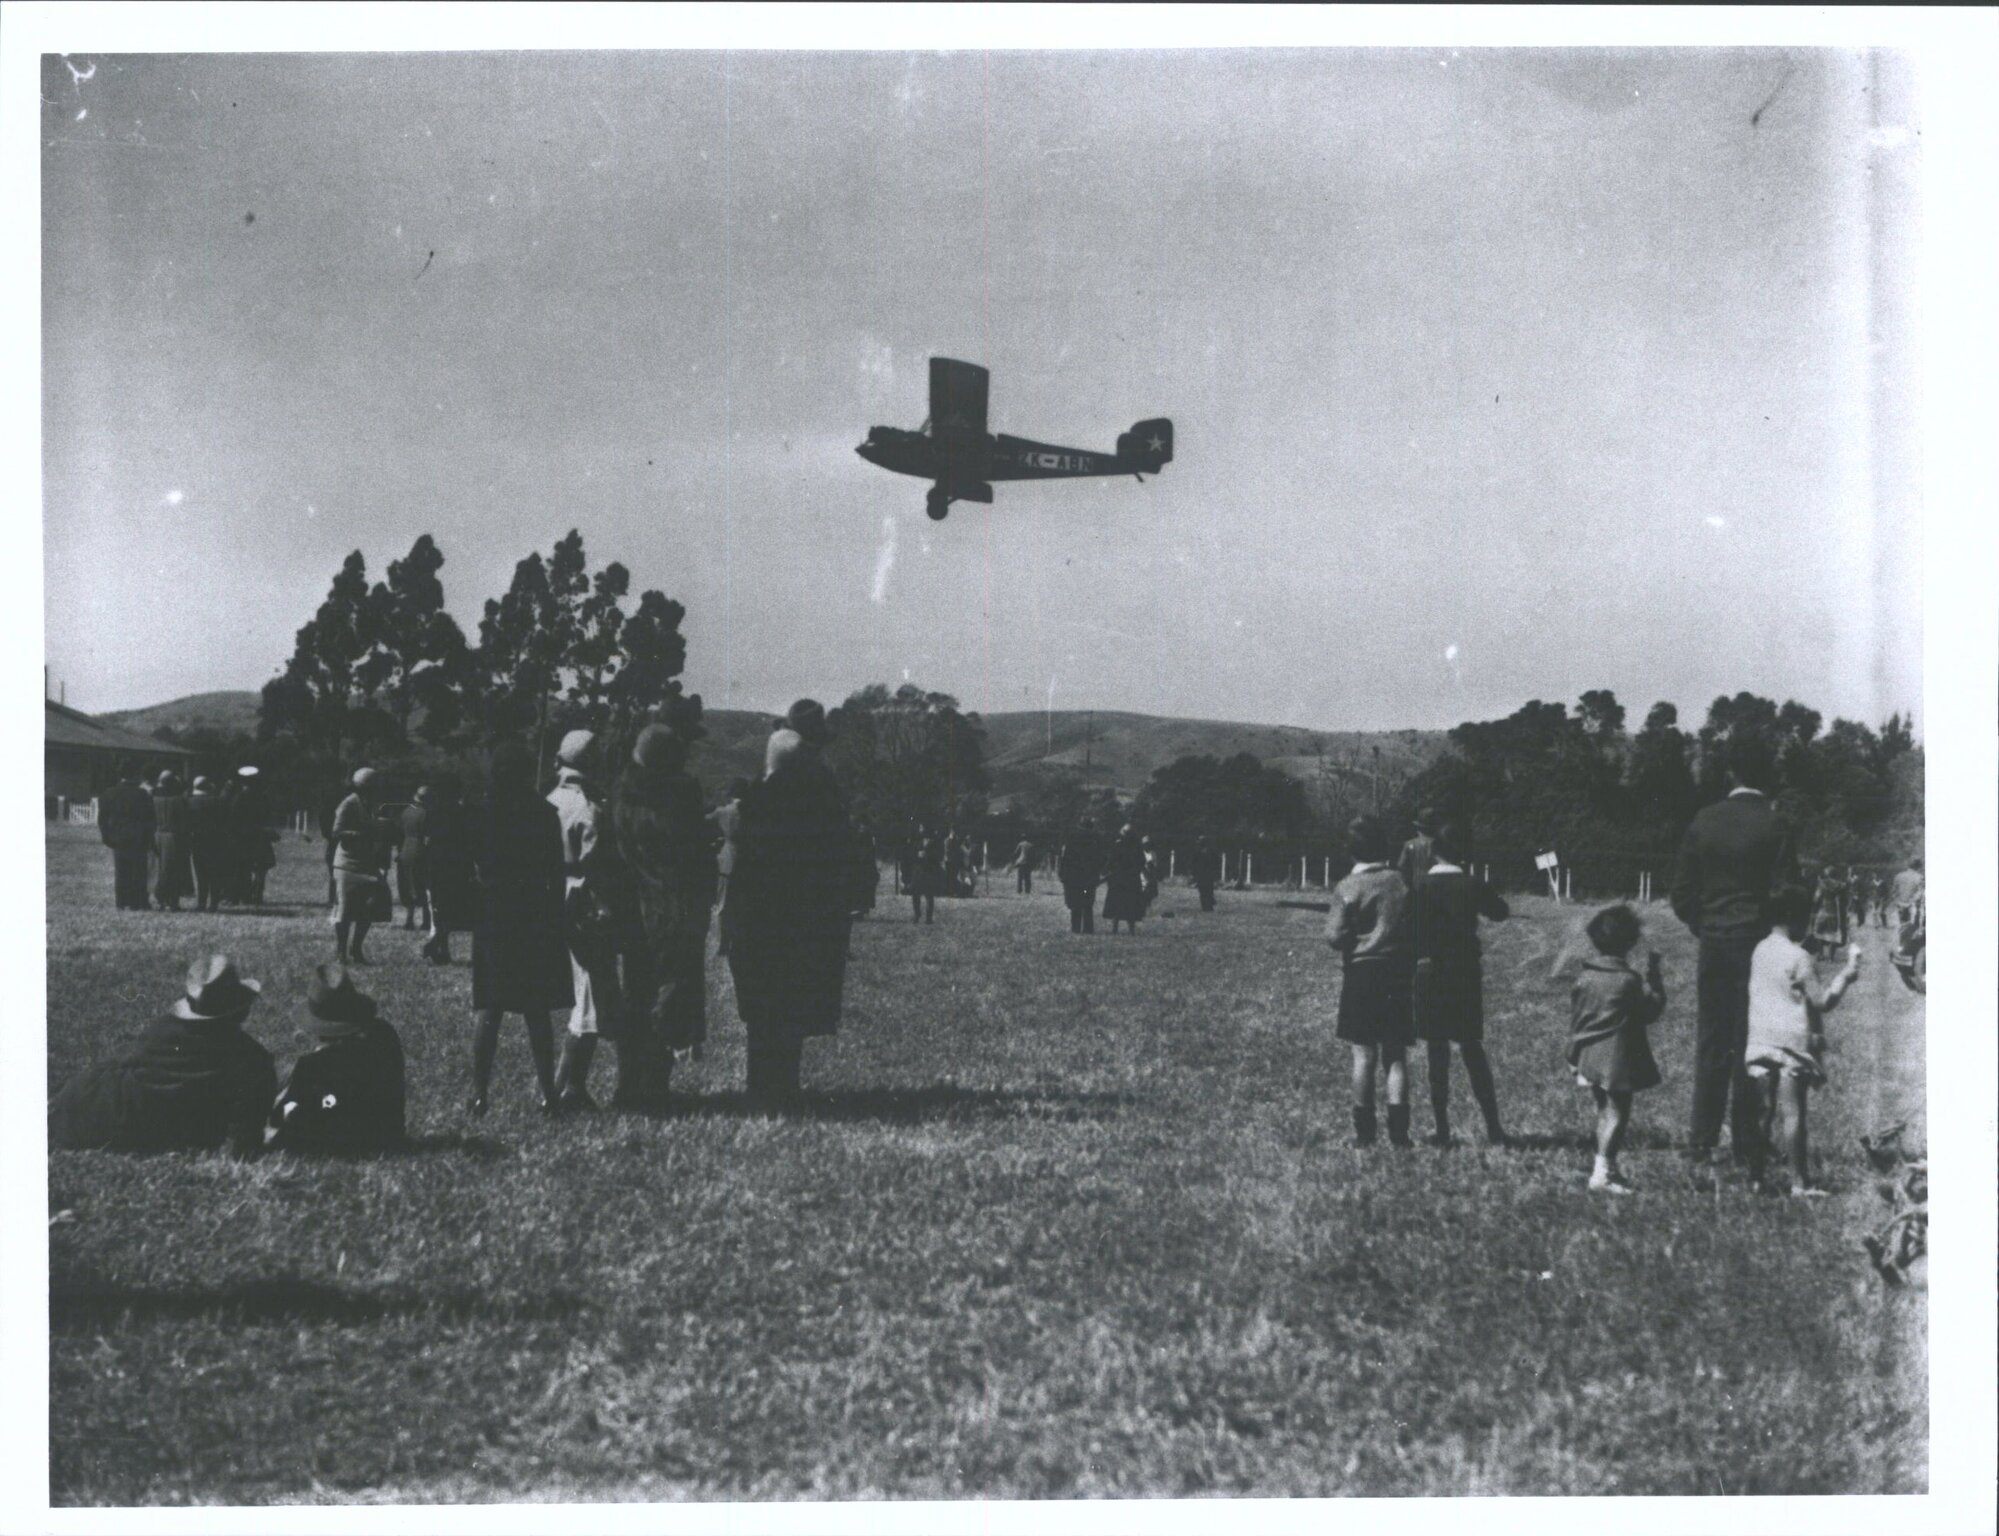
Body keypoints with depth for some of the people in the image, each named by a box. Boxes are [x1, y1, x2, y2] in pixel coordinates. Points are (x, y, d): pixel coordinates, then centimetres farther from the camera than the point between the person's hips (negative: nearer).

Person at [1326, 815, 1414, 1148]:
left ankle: (1364, 1131, 3)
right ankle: (1398, 1130, -3)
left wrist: (1332, 920, 10)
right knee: (1396, 1055, 5)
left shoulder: (1347, 888, -5)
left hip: (1360, 975, -2)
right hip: (1399, 976, 2)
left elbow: (1335, 937, -10)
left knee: (1364, 1055, 3)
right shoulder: (1401, 882, 2)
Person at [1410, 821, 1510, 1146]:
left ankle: (1442, 1130, 5)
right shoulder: (1472, 885, -5)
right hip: (1466, 974, 1)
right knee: (1473, 1050, 10)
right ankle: (1493, 1129, 7)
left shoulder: (1419, 885, -7)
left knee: (1437, 1052, 5)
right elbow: (1500, 912, 12)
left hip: (1427, 975, -1)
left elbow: (1408, 929, -7)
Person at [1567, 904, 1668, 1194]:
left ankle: (1606, 1167, 23)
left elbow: (1575, 1021, 8)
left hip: (1590, 1059, 6)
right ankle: (1603, 1170, -8)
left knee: (1604, 1112, 16)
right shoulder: (1629, 980, -15)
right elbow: (1653, 1009, -3)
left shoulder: (1584, 979, 2)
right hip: (1619, 1061, -6)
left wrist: (1574, 1059, 17)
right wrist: (1654, 977, 4)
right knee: (1617, 1113, -2)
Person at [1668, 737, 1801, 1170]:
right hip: (1758, 945, -4)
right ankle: (1745, 1144, 3)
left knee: (1711, 1045, 9)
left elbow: (1682, 893, 5)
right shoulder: (1773, 825, -10)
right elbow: (1788, 892, -12)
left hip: (1713, 944, 4)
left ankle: (1702, 1141, 9)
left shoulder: (1704, 821, 3)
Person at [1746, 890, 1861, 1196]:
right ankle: (1799, 1181, -3)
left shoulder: (1760, 951, 10)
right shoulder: (1797, 956, -12)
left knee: (1765, 1111, 11)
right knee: (1792, 1113, -5)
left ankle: (1756, 1174, 11)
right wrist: (1846, 975, -1)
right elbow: (1822, 1002, -13)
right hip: (1791, 1042, -7)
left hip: (1760, 1041, 7)